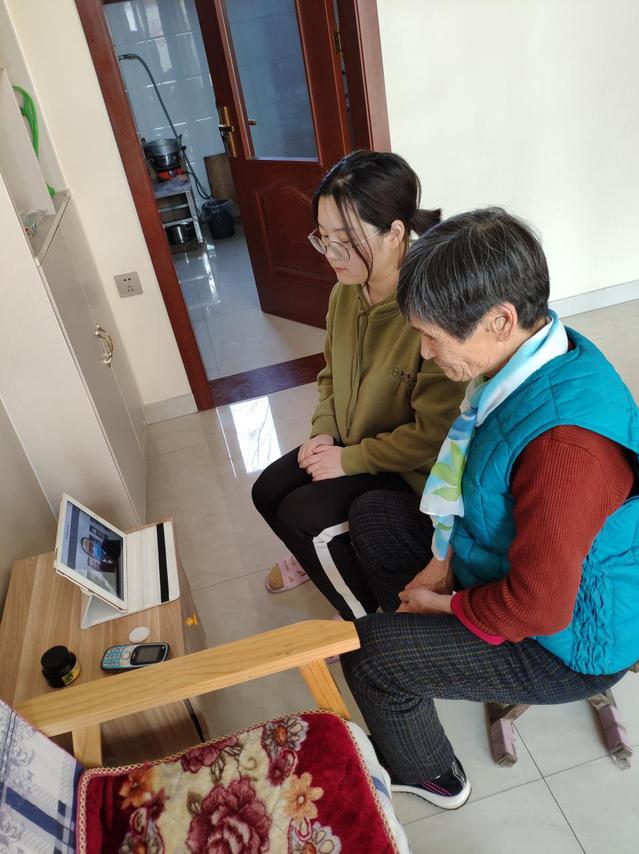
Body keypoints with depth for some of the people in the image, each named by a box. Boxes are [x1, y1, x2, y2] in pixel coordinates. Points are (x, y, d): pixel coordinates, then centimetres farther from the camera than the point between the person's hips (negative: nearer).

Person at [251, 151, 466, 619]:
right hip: (348, 444, 8)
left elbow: (432, 433, -27)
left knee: (301, 514, -17)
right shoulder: (344, 293, -5)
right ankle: (316, 557, 37)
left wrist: (348, 460, -20)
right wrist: (323, 434, -4)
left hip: (410, 467, -7)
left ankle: (371, 618, 10)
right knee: (268, 491, 3)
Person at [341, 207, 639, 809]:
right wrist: (442, 561, -3)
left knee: (364, 650, -12)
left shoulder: (564, 444, -41)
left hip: (568, 640, -8)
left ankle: (429, 777, 20)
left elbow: (537, 609, -32)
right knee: (371, 514, 12)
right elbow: (469, 477, 4)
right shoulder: (527, 357, -11)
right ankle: (421, 655, 30)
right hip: (501, 555, 9)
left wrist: (448, 604, -14)